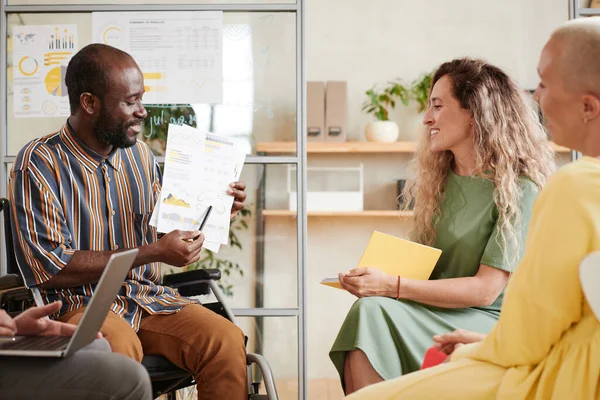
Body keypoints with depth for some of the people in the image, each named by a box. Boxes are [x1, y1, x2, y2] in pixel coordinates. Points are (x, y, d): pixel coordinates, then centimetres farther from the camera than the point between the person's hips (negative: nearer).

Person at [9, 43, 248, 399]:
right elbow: (51, 269, -15)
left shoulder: (140, 154, 12)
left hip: (148, 297, 6)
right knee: (119, 345, -39)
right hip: (79, 303, -5)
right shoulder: (39, 164, -9)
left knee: (227, 340, -22)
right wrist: (152, 253, -16)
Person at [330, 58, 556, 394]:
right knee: (367, 310, -28)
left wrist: (393, 287, -20)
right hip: (435, 315, 6)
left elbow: (485, 290, -14)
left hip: (488, 325, -6)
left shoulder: (518, 190, -9)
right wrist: (379, 274, -3)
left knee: (373, 311, -30)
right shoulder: (441, 179, 13)